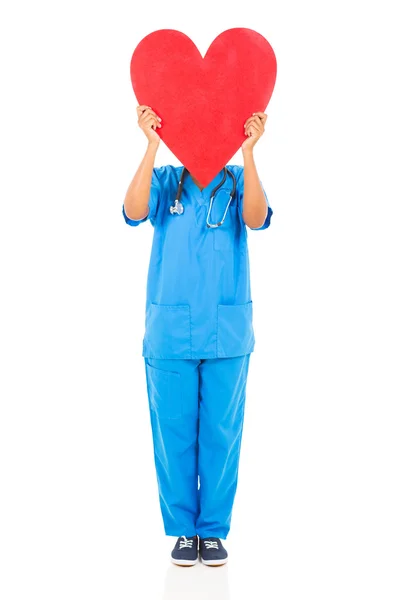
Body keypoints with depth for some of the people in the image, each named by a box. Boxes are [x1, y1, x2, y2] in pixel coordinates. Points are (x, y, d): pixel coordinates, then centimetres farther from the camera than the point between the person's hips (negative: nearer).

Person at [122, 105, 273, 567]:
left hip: (227, 332, 0)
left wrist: (249, 150, -25)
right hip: (169, 332, 0)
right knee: (173, 435, 5)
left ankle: (214, 530, 20)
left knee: (221, 435, 5)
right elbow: (134, 212, -16)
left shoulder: (239, 181, 5)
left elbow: (256, 219, -17)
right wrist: (152, 145, -21)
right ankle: (182, 530, 20)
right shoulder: (165, 181, 5)